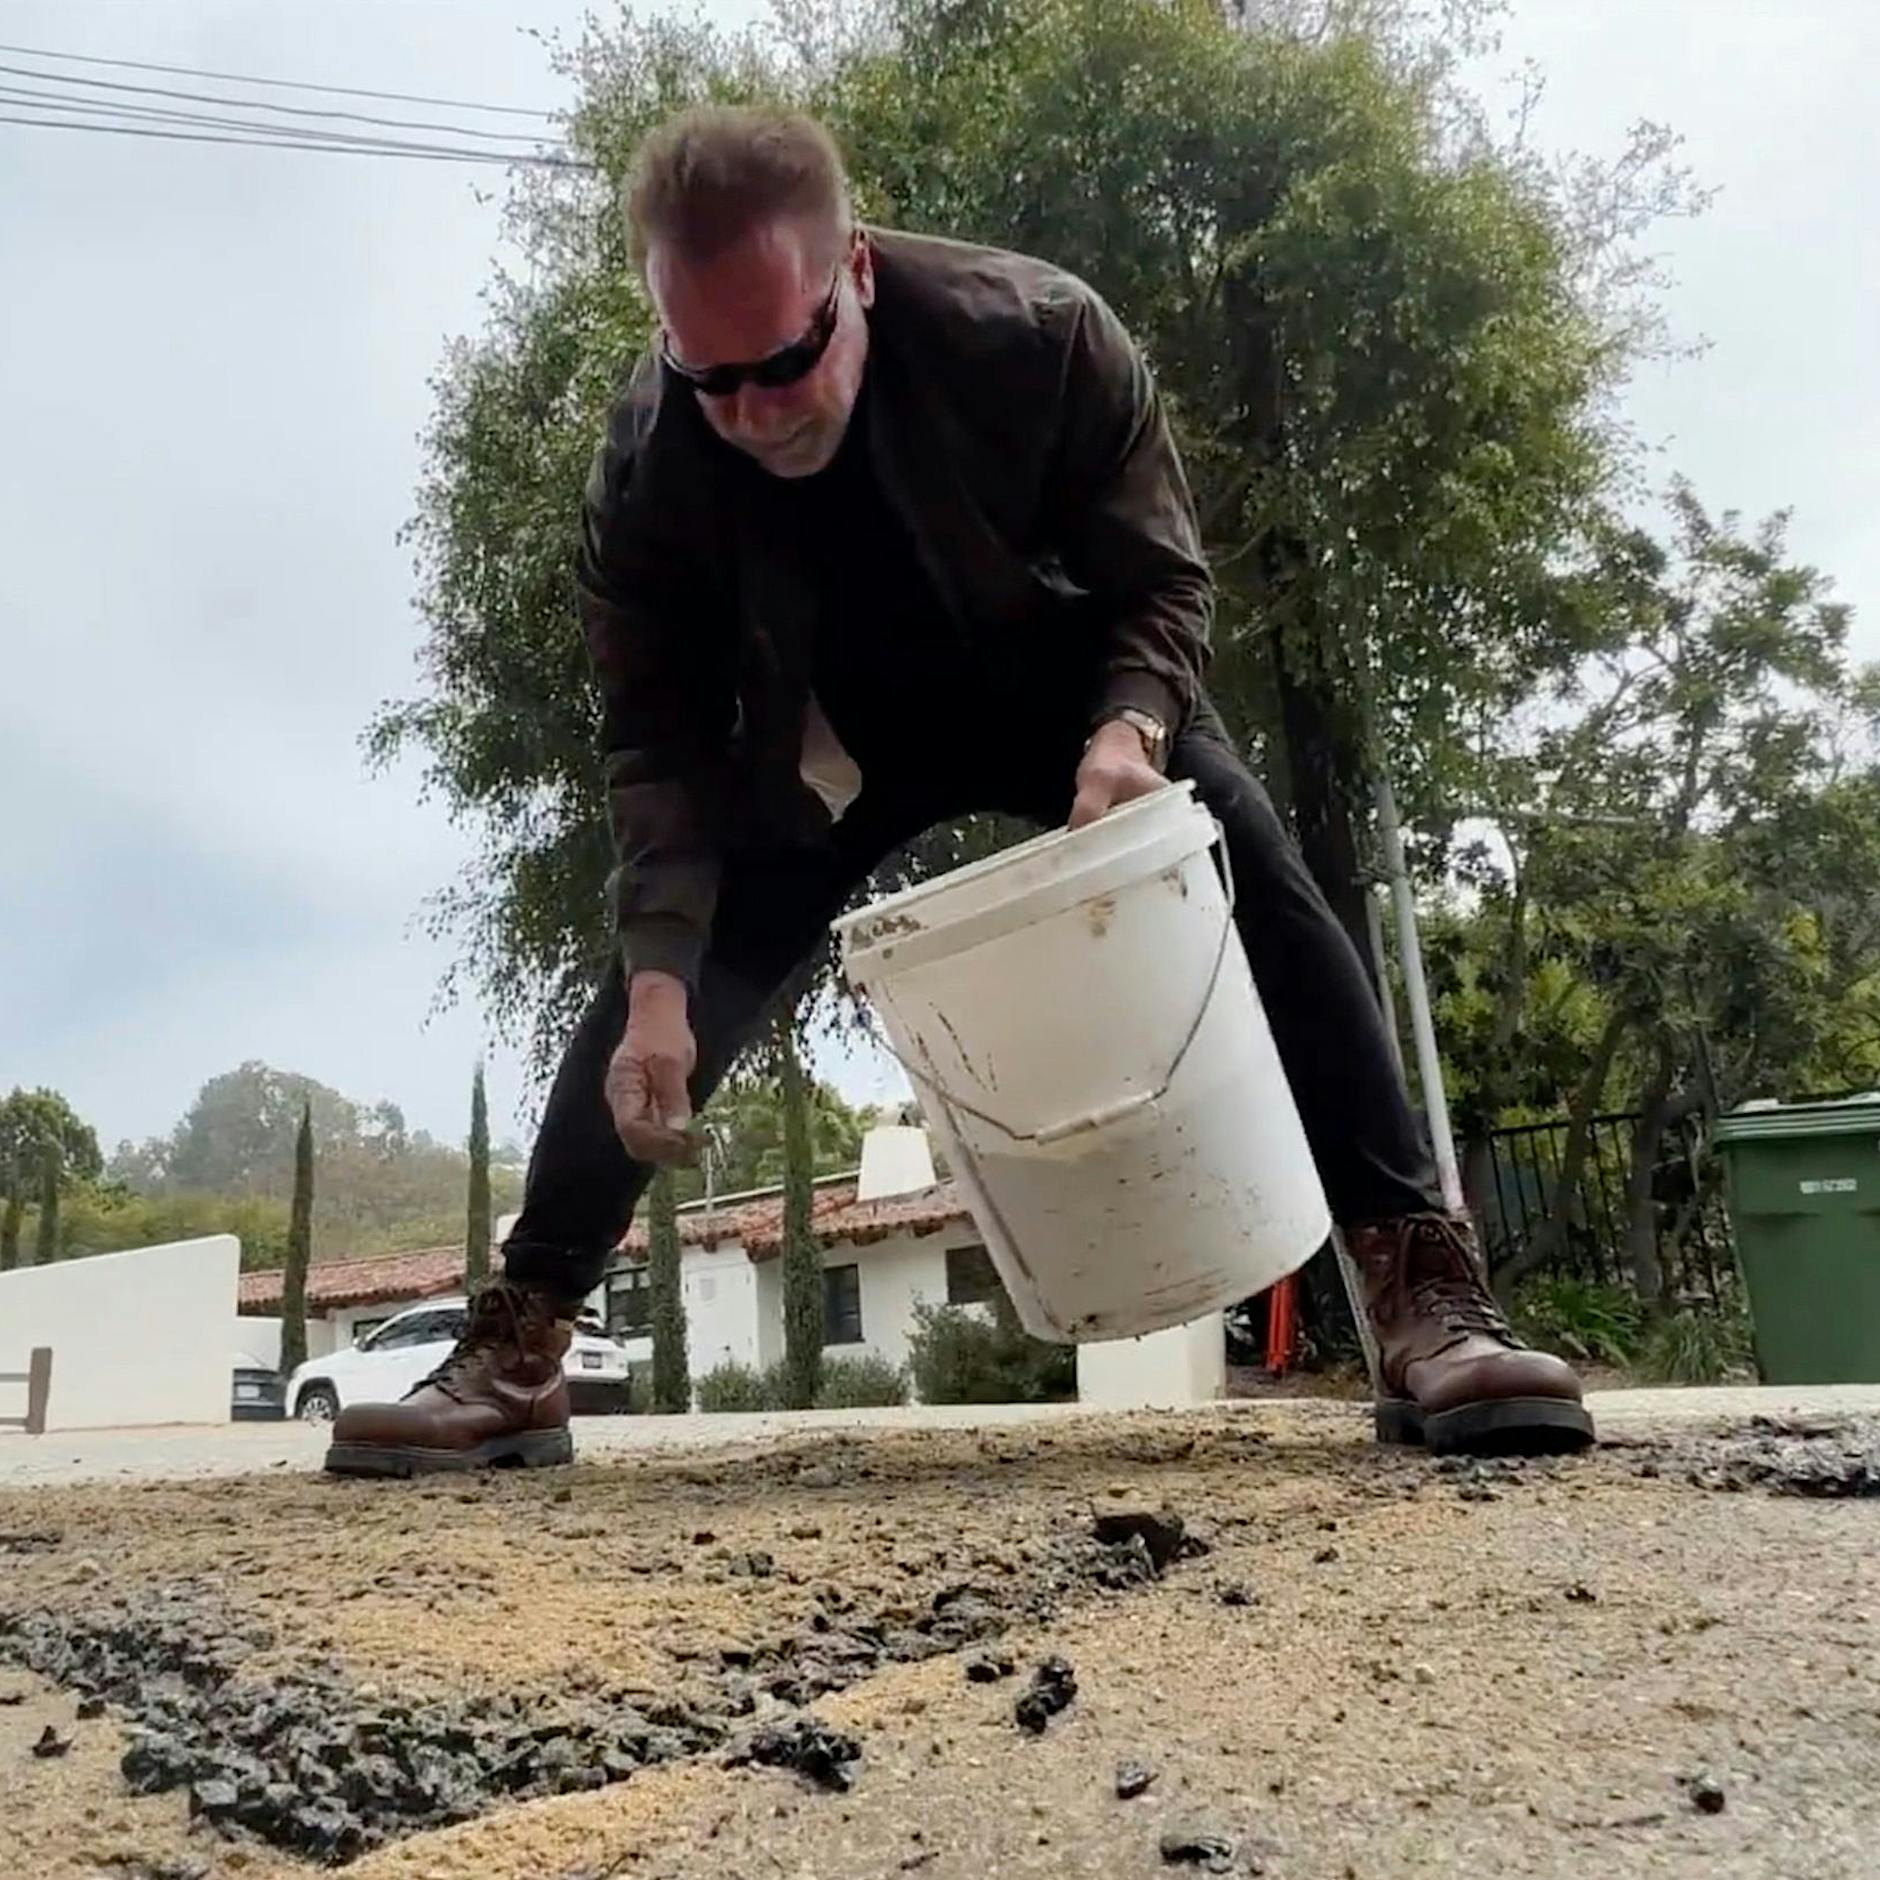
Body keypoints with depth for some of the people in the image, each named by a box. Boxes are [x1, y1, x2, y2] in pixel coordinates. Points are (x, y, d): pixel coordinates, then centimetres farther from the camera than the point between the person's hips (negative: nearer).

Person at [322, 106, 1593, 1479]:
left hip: (1072, 691, 0)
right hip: (831, 739, 1)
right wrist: (658, 984, -31)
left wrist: (1129, 728, -40)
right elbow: (660, 736, -20)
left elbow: (1161, 579, -18)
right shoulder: (649, 458, -25)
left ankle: (1427, 1296, -18)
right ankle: (513, 1357, 0)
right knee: (669, 977, -11)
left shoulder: (1041, 334, -29)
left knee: (1263, 894, -24)